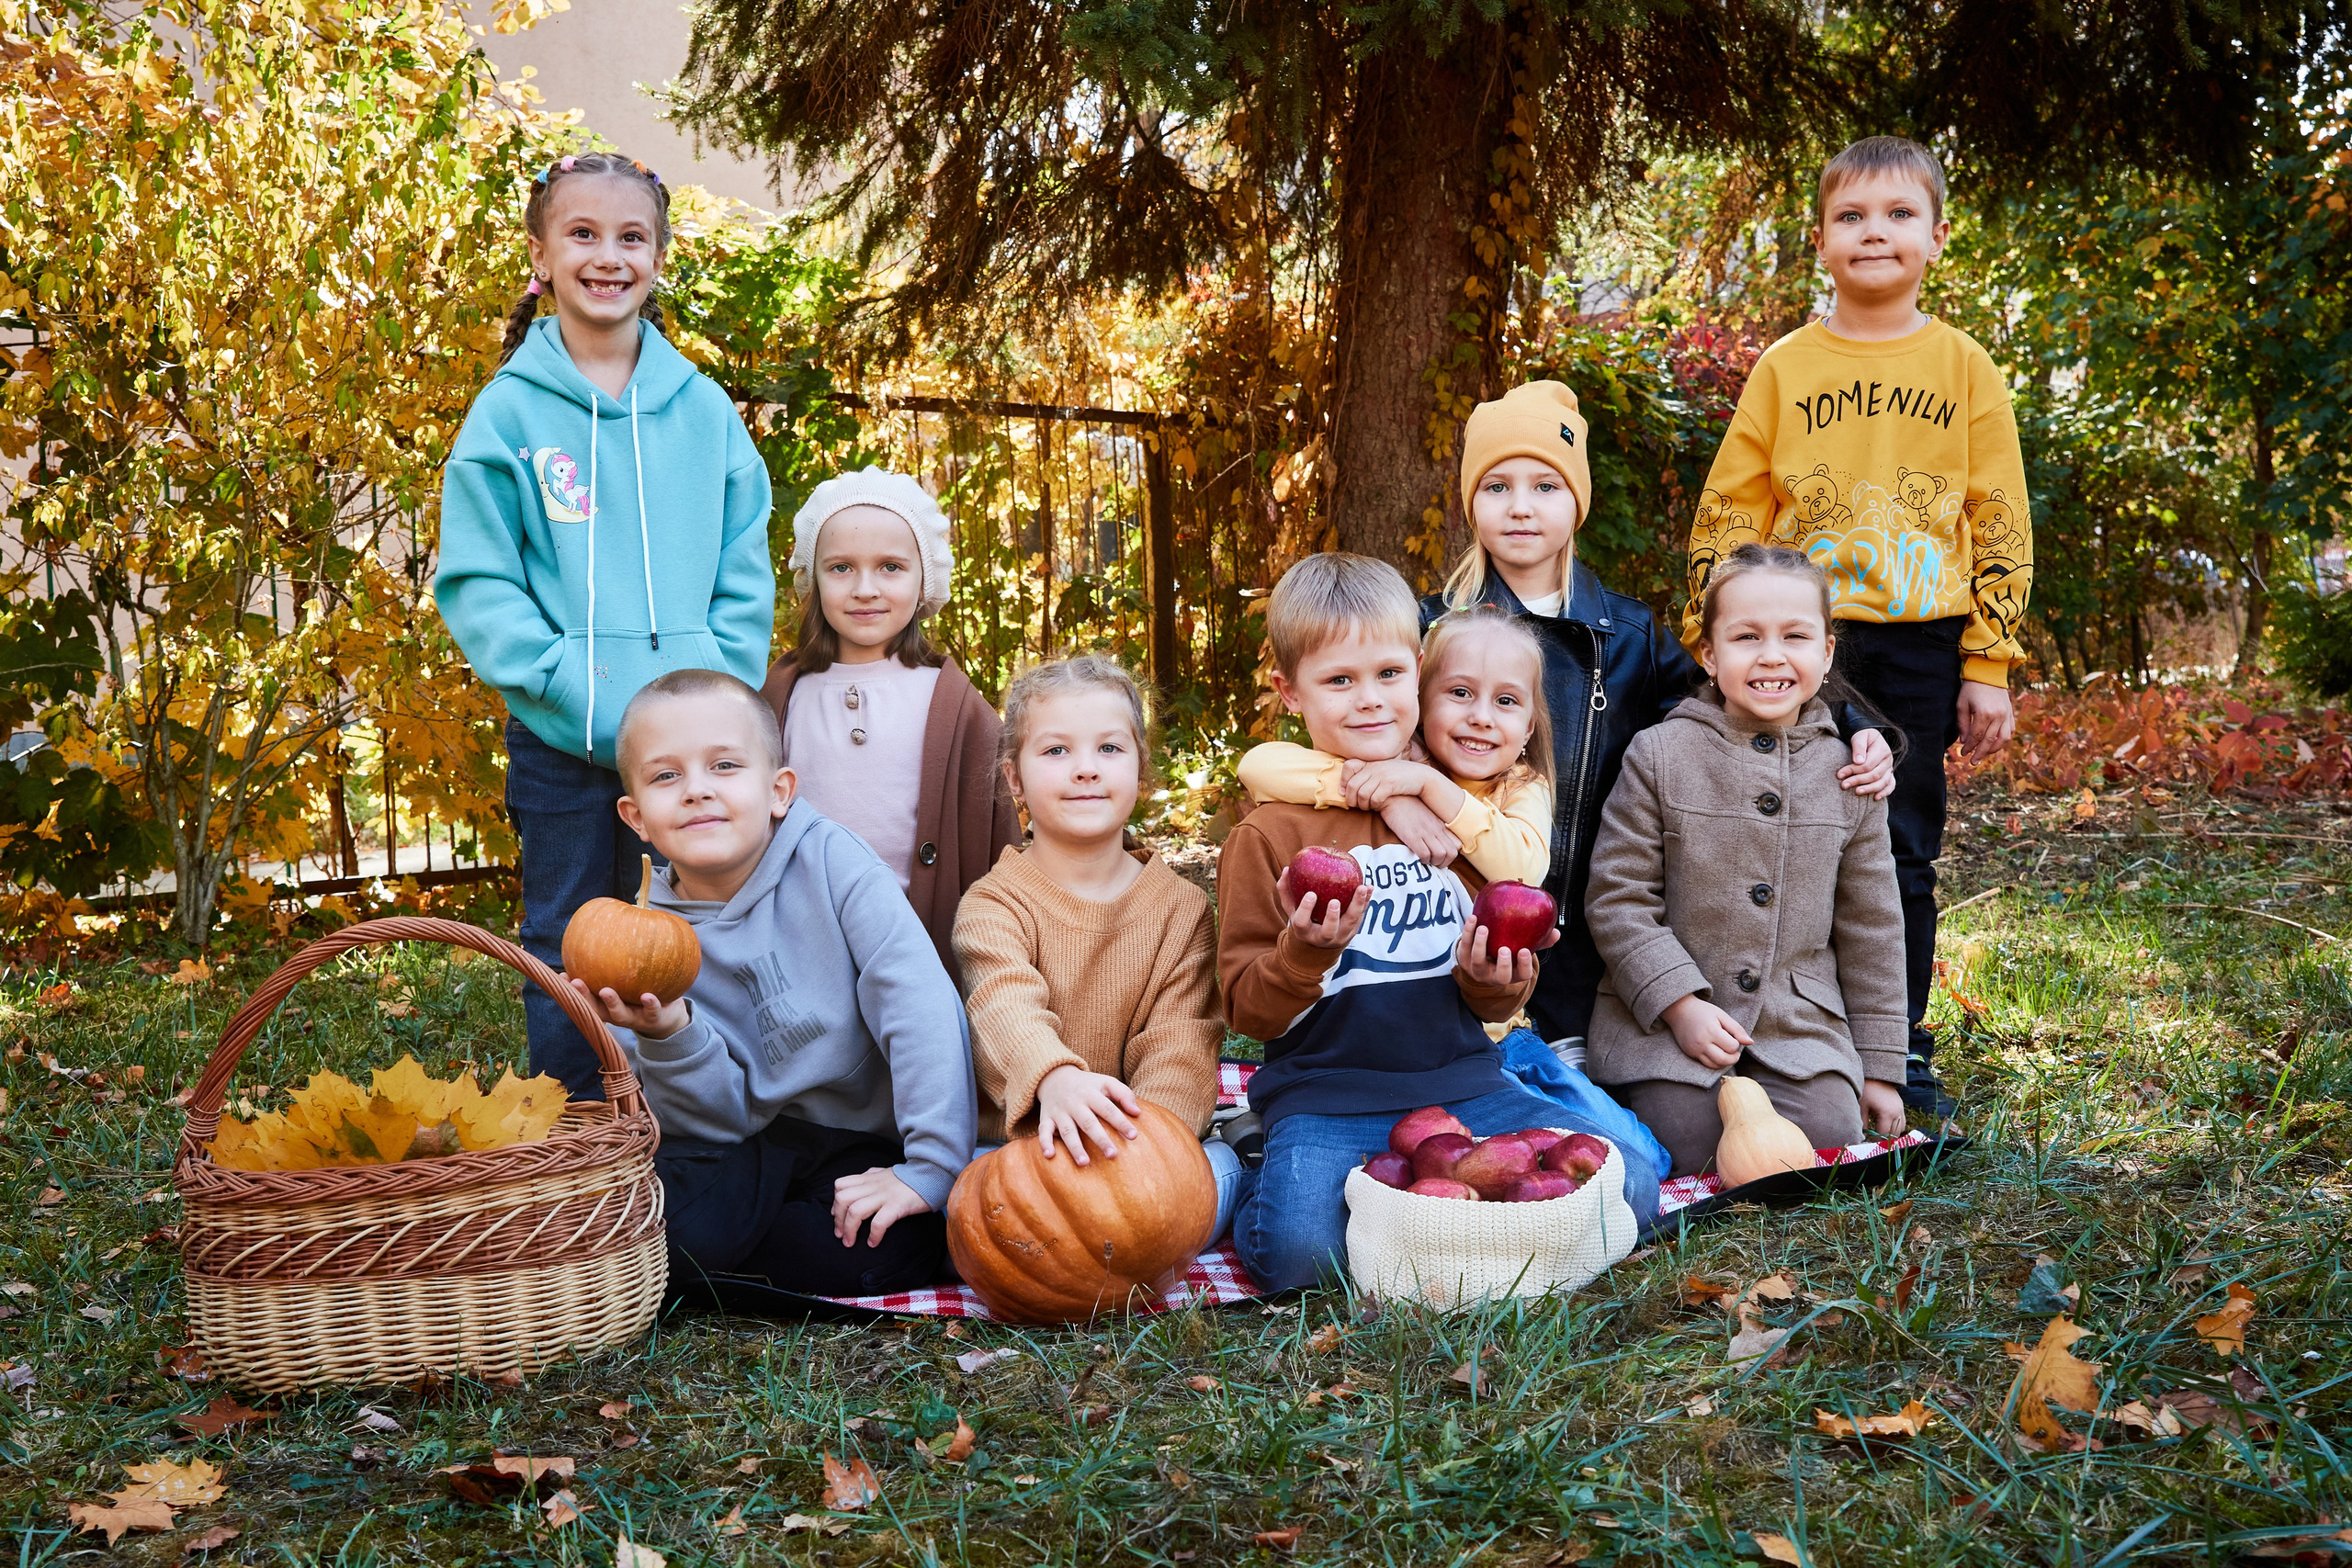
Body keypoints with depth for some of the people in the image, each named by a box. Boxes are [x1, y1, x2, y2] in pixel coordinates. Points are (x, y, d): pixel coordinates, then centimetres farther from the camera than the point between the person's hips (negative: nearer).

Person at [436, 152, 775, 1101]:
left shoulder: (704, 409, 7)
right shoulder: (511, 410, 0)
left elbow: (745, 577, 8)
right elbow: (476, 584, -4)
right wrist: (578, 689, -14)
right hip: (563, 745, -2)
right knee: (567, 960, 7)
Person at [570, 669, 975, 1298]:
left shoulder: (830, 862, -11)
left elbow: (922, 1003, -20)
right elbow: (721, 1122, -6)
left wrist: (929, 1167, -26)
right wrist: (669, 1037, -26)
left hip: (861, 1145, 0)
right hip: (756, 1148, 0)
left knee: (889, 1251, -32)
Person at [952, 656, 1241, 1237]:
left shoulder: (1180, 908, 6)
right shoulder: (994, 903, -3)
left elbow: (1181, 1037, -7)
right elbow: (1004, 1004, -25)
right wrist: (1052, 1078, -49)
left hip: (1126, 1146, 2)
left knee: (1219, 1167, -26)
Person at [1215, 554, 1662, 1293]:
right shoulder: (1269, 834, -2)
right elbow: (1248, 1010, -2)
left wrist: (1495, 978, -5)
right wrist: (1304, 950, -20)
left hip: (1462, 1084, 5)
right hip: (1325, 1099, -4)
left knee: (1629, 1184, -14)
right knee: (1300, 1248, -32)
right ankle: (1266, 1188, 3)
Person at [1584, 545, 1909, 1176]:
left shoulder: (1848, 773, 4)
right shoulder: (1657, 756, -5)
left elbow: (1871, 928, 10)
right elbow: (1619, 899, -6)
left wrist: (1880, 1068, 9)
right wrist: (1680, 1004, -17)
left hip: (1800, 1023, 3)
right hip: (1664, 1016, -2)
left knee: (1827, 1135, -18)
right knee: (1683, 1150, -19)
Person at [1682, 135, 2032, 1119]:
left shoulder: (1964, 369, 5)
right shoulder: (1784, 367, 5)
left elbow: (2001, 525, 5)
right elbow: (1727, 515, 6)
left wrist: (1988, 669, 0)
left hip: (1917, 650, 0)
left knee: (1901, 855, 6)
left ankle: (1899, 1054, 19)